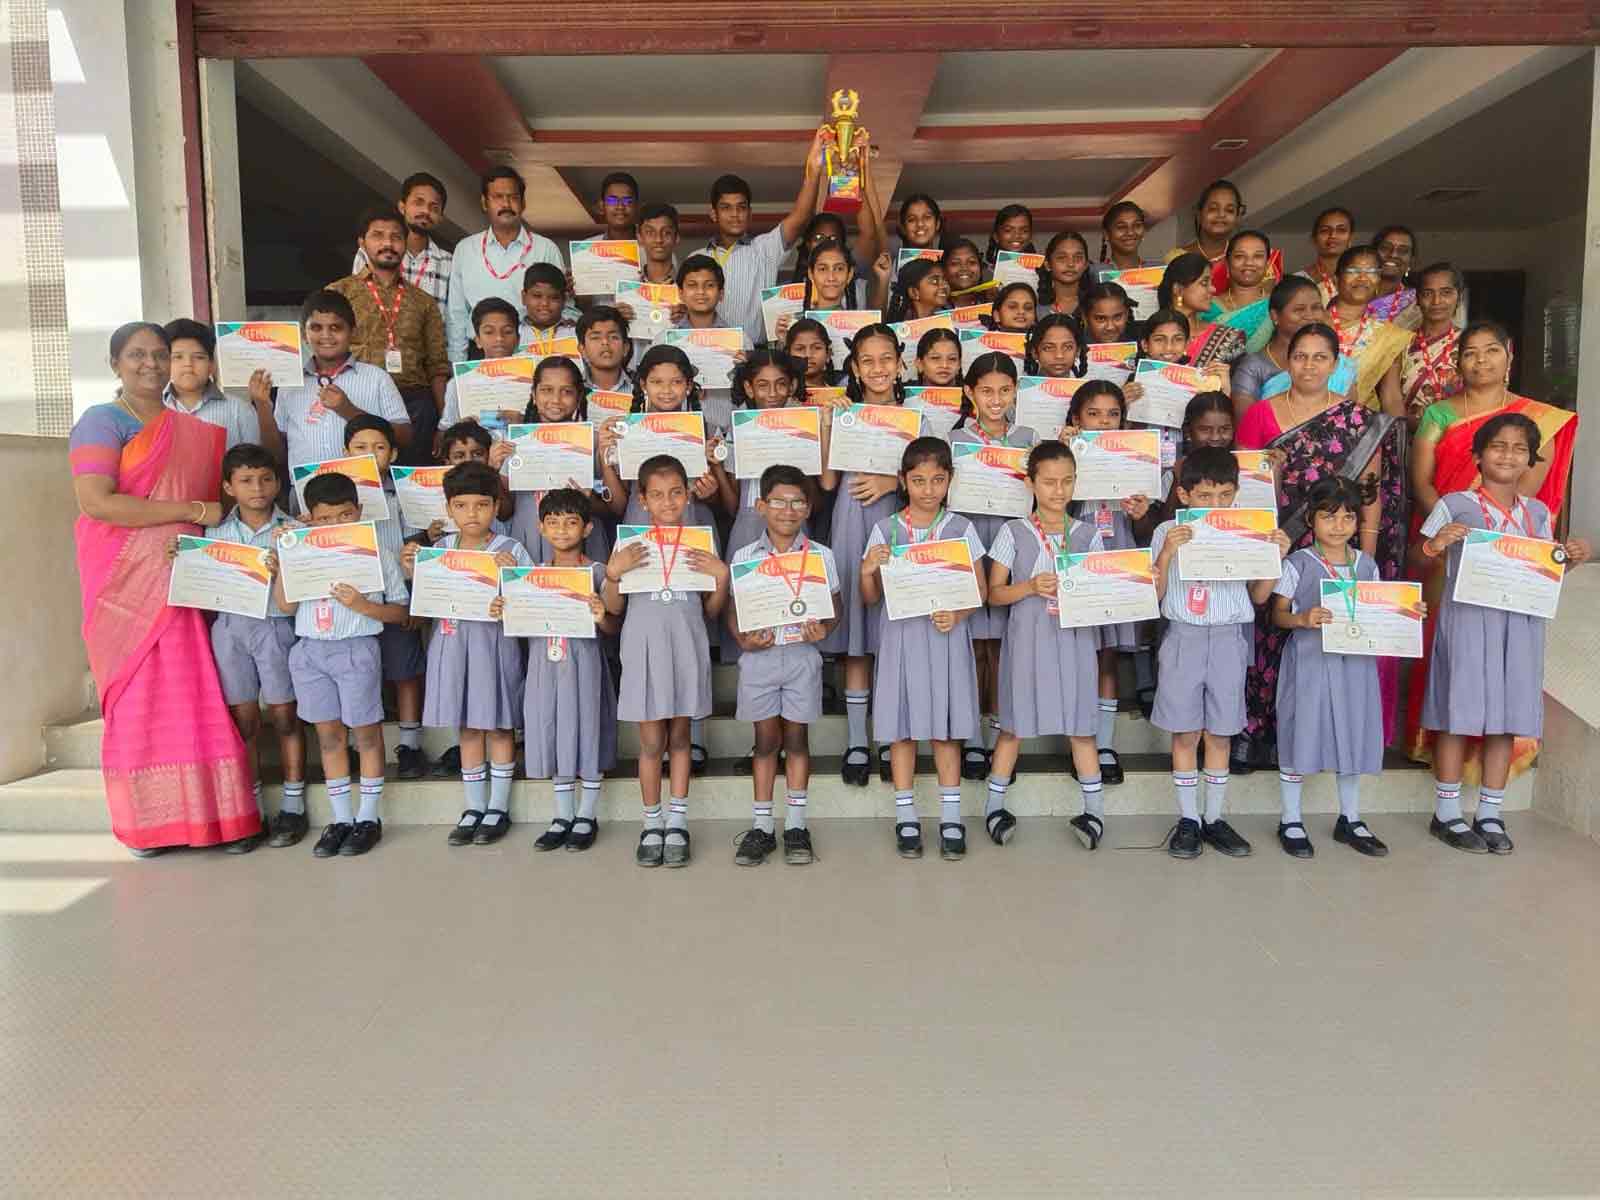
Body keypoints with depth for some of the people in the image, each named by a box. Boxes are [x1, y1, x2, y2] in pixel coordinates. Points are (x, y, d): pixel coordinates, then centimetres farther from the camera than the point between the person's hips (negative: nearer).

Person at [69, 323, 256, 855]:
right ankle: (146, 822, 11)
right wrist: (191, 511, -15)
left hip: (182, 581, 5)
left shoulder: (195, 430, 15)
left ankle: (202, 811, 10)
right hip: (126, 581, -5)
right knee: (138, 697, 1)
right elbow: (96, 503, -16)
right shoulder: (101, 421, -3)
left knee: (194, 696, 3)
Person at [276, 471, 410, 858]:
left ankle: (369, 818, 17)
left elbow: (400, 611, -2)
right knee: (329, 735, 10)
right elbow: (286, 605, -1)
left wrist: (362, 605, -18)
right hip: (310, 651, 4)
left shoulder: (378, 554, -2)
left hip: (357, 650, -4)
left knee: (366, 732, 5)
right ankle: (341, 818, 21)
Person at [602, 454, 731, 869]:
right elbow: (614, 608, 3)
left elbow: (711, 611, 8)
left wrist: (722, 576, -8)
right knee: (651, 741, 3)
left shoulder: (700, 545, 5)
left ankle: (677, 823, 19)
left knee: (679, 736, 9)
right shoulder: (630, 546, 2)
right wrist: (613, 572, -12)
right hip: (644, 647, -1)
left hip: (686, 647, 1)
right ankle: (652, 825, 17)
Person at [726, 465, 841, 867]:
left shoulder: (820, 555, 2)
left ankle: (796, 825, 18)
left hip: (802, 655, 0)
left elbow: (834, 608, 6)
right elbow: (734, 610, 5)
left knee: (795, 737, 7)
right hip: (759, 656, 0)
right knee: (766, 739, 7)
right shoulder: (743, 557, 1)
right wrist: (743, 640, -13)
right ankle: (762, 826, 17)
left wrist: (823, 629, -15)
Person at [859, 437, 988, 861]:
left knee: (946, 728, 6)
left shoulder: (961, 528, 2)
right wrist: (867, 571, -16)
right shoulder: (886, 530, 2)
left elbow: (980, 588, 2)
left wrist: (957, 614, -16)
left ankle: (951, 818, 18)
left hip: (946, 636, 0)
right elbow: (871, 598, 4)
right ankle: (906, 817, 18)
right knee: (902, 728, 6)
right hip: (901, 635, 0)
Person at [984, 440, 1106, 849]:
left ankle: (1095, 809, 17)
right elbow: (994, 594, -1)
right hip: (1027, 638, -1)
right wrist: (1031, 587, -17)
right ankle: (994, 804, 19)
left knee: (1079, 725, 6)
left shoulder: (1088, 534, 5)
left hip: (1073, 639, 1)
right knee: (1014, 724, 5)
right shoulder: (1013, 532, 0)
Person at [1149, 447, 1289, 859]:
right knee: (1185, 733, 4)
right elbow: (1155, 594, -3)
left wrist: (1276, 557, -6)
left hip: (1229, 640, 2)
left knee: (1219, 733, 9)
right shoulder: (1168, 532, -2)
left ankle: (1214, 818, 21)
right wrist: (1166, 554, -17)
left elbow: (1258, 596, 8)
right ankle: (1188, 819, 17)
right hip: (1183, 639, -1)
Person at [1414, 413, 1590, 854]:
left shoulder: (1538, 513, 11)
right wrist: (1435, 545, -20)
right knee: (1458, 712, 0)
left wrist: (1570, 560, -2)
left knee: (1508, 717, 7)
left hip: (1519, 624, 5)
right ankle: (1446, 813, 11)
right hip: (1466, 620, -4)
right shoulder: (1454, 505, -3)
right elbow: (1418, 559, 0)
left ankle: (1489, 814, 19)